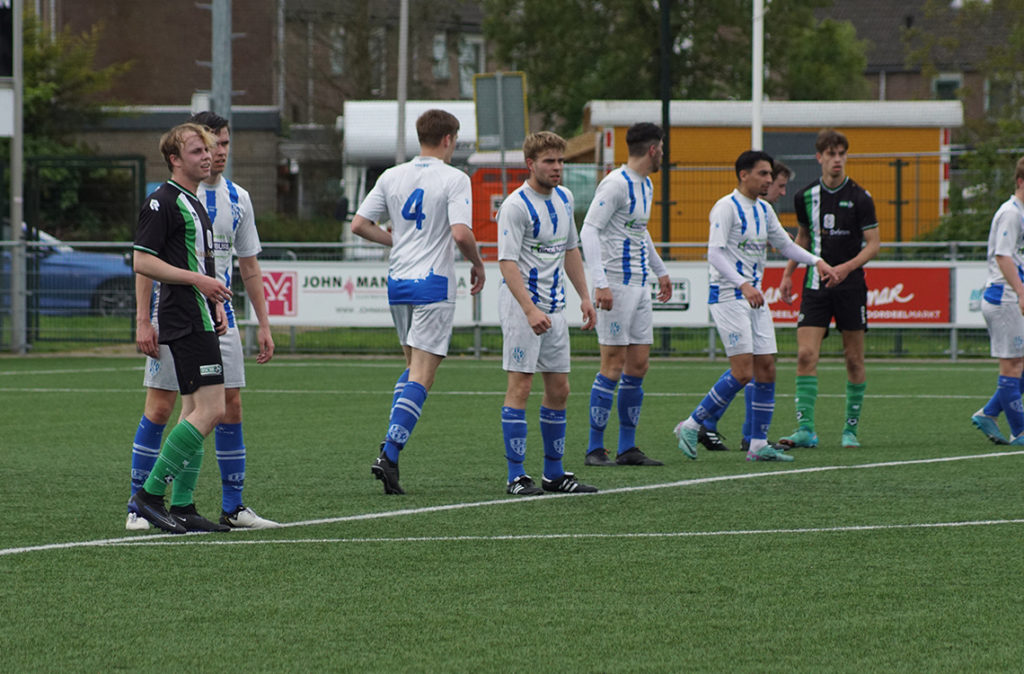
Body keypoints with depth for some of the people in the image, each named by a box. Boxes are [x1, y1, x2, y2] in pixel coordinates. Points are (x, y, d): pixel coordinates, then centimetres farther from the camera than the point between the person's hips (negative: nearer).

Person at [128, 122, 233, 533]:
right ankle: (149, 494, -12)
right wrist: (198, 280, -18)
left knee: (195, 412, 8)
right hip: (186, 322, -10)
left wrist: (216, 302, 14)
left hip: (201, 319, 10)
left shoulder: (194, 203, 20)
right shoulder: (163, 202, -11)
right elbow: (142, 261, -16)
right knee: (210, 410, -15)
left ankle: (182, 507, 9)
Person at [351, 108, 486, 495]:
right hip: (434, 285, -6)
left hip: (398, 284, 6)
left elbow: (359, 225, 6)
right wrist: (477, 264, -2)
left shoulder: (392, 177, 7)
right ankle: (389, 453, -18)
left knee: (414, 366, 22)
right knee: (421, 375, -6)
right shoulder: (454, 179, -9)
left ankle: (391, 448, 13)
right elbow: (461, 233, -19)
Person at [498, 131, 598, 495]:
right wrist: (531, 311, -29)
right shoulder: (515, 205, -15)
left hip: (554, 307, 8)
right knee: (520, 385, -8)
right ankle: (516, 476, -5)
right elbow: (507, 262, -21)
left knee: (559, 389, 9)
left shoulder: (563, 198, 10)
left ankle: (554, 472, 17)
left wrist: (584, 296, 15)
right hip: (522, 305, -8)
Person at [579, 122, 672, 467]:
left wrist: (661, 271, 35)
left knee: (638, 367, 7)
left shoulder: (646, 186, 15)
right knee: (613, 366, -8)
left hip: (640, 287, 9)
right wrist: (600, 283, -25)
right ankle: (595, 449, -2)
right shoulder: (616, 184, -13)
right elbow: (589, 231, -18)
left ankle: (628, 448, 12)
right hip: (616, 285, -9)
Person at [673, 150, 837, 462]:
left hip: (754, 297, 8)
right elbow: (715, 253, -20)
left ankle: (759, 445, 7)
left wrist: (816, 261, 8)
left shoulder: (764, 210, 14)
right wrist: (743, 284, -32)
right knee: (742, 372, -14)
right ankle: (690, 426, -3)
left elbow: (785, 244, 24)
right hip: (728, 296, -8)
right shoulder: (727, 207, -12)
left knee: (766, 367, 3)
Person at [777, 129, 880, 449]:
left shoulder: (860, 198, -6)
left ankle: (851, 429, 14)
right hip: (815, 286, 2)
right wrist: (788, 273, 13)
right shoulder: (806, 197, 4)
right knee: (806, 355, -10)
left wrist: (847, 267, -21)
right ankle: (805, 429, -12)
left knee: (854, 359, 3)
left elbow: (873, 243, -6)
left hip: (850, 287, -2)